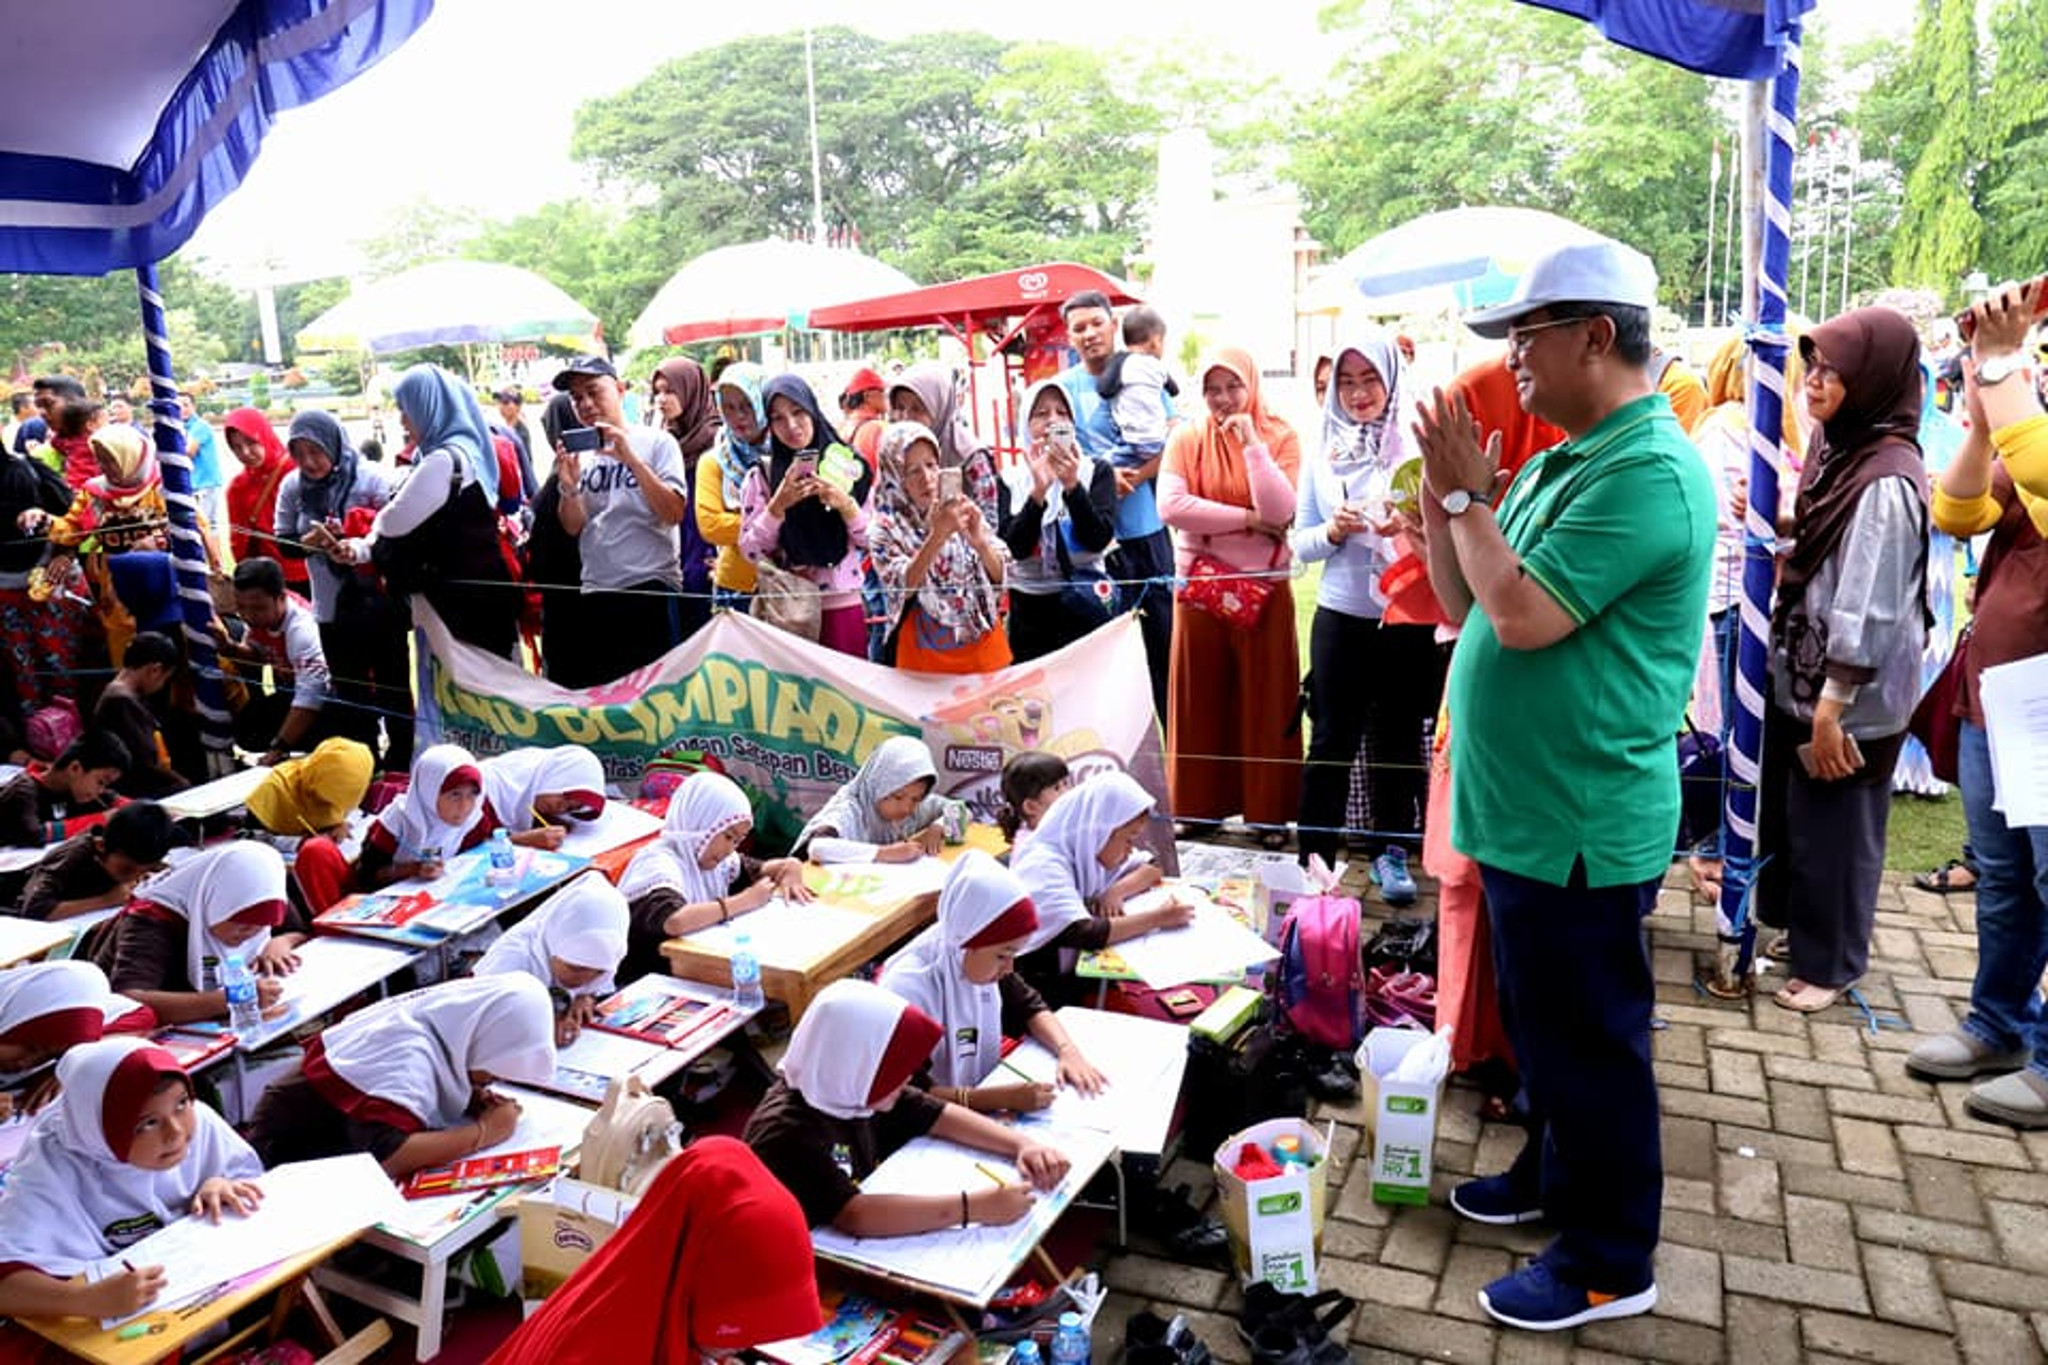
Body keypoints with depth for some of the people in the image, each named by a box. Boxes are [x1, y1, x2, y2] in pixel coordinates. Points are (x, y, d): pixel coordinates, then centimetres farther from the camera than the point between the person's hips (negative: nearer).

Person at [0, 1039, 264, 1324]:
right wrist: (87, 1300, -45)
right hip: (120, 1328, -4)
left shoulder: (197, 1120, -11)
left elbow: (249, 1180, 5)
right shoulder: (52, 1174, -20)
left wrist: (222, 1186, -16)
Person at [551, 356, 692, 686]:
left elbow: (675, 513, -11)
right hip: (595, 592, 5)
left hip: (652, 588, -4)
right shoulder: (580, 453, 11)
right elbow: (573, 527, 8)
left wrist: (631, 459, -17)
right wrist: (570, 487, -11)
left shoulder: (657, 442, 0)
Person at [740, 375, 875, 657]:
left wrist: (845, 504, -13)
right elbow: (750, 551, -2)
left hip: (843, 606, 1)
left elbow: (870, 541, 3)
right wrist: (778, 506, -15)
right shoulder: (760, 475, 2)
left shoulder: (847, 466, 4)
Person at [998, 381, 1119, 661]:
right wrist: (1038, 491, -20)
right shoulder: (1011, 479, 5)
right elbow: (1013, 547, -8)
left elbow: (1098, 540, -8)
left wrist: (1072, 485, -19)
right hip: (1029, 609, 1)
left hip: (1084, 608, -1)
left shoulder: (1097, 470, 3)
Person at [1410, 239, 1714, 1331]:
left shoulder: (1649, 474, -19)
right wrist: (1441, 494, 0)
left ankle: (1609, 1260, 23)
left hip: (1577, 821, -9)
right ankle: (1555, 1174, 43)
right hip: (1527, 805, 9)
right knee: (1544, 1022, 23)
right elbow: (1465, 605, 11)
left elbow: (1523, 617, -27)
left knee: (1586, 1038, 5)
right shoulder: (1563, 462, 12)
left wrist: (1465, 494, -16)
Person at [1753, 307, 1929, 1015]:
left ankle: (1829, 963, 26)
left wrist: (1833, 710, -20)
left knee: (1834, 824, 8)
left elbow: (1868, 610, -23)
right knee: (1789, 809, 20)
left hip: (1851, 693, -8)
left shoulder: (1887, 480, -22)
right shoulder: (1839, 446, 5)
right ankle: (1793, 920, 40)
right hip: (1803, 672, 8)